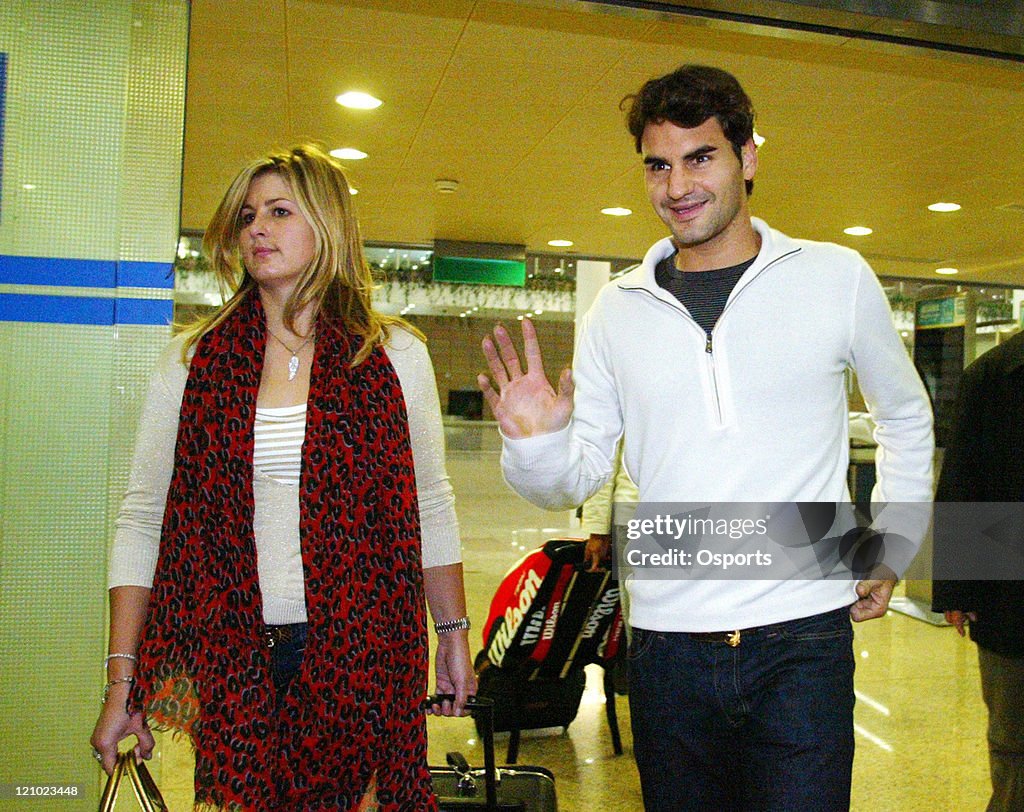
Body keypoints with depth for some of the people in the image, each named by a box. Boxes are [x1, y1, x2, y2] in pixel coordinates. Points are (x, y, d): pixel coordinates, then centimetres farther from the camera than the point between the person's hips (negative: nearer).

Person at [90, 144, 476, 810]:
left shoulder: (395, 355, 1)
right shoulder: (193, 362, 3)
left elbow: (431, 507, 6)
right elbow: (144, 520, 4)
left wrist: (454, 637, 9)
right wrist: (122, 681, 1)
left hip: (361, 653, -1)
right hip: (232, 654, 1)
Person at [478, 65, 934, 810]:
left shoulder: (837, 279, 1)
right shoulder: (616, 312, 3)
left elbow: (906, 417, 16)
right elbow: (579, 477, 5)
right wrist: (536, 446, -16)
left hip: (802, 642, -1)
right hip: (667, 644, 2)